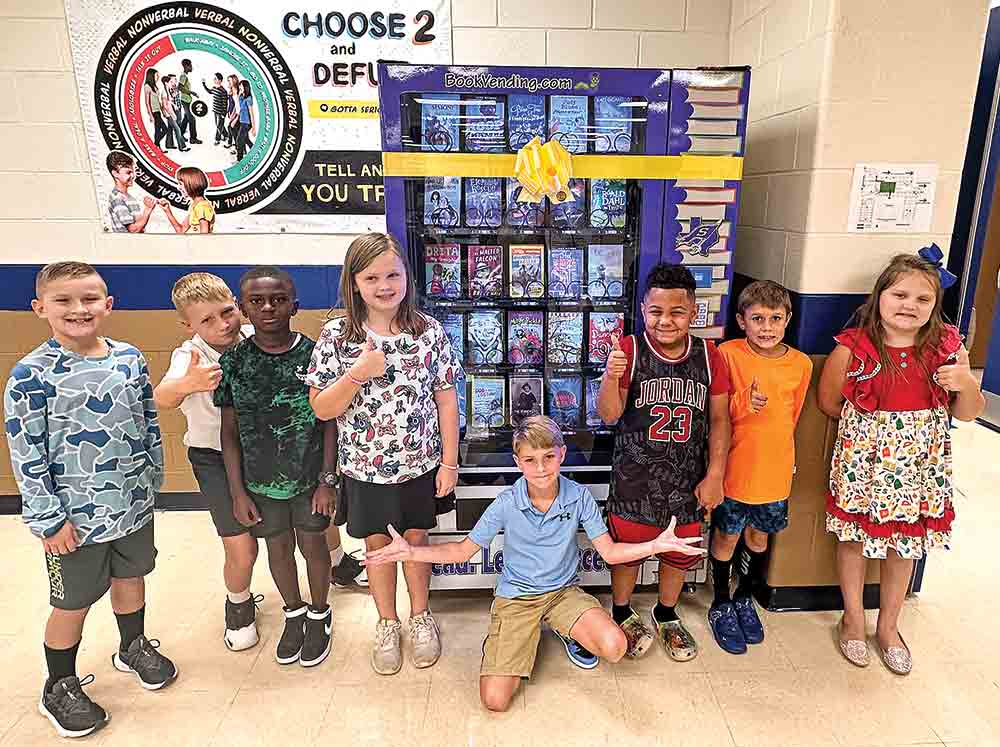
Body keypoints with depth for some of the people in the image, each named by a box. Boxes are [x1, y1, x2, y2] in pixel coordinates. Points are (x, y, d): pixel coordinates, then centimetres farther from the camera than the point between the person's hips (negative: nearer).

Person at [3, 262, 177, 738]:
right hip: (75, 517, -4)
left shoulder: (129, 358, -3)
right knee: (73, 603, 12)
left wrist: (152, 479, 9)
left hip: (134, 504, 4)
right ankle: (59, 689, 37)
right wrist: (49, 519, -13)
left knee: (130, 577, 22)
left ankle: (133, 648, 48)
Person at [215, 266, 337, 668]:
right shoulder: (233, 362, -8)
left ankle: (319, 615, 38)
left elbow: (330, 421, -7)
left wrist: (327, 480, -8)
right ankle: (294, 613, 43)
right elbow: (230, 431, -2)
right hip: (261, 480, 2)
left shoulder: (315, 355, -12)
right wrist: (237, 491, -2)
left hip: (310, 476, -2)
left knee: (312, 543, 13)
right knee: (278, 546, 18)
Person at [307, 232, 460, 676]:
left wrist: (449, 462, -4)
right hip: (364, 468, 0)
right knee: (378, 545, 17)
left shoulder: (429, 331, -9)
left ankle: (420, 616, 42)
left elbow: (446, 399, -4)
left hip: (420, 464, 0)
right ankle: (387, 624, 40)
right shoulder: (336, 336, -11)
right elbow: (321, 409, -10)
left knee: (416, 538, 18)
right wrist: (359, 373, -25)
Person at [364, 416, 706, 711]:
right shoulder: (506, 505, -15)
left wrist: (656, 545, -22)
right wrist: (411, 552, -19)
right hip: (515, 596, -1)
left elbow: (609, 551, -7)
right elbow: (463, 550, -6)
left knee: (614, 647, -27)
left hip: (563, 591, 1)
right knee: (494, 700, -13)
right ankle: (529, 636, 16)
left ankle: (571, 631, 10)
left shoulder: (578, 496, -12)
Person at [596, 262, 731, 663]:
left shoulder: (709, 356, -4)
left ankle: (667, 614, 45)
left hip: (688, 479, 3)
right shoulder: (629, 350, -13)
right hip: (635, 477, -3)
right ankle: (622, 612, 40)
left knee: (680, 552, 19)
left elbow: (719, 419, 0)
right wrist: (611, 377, -35)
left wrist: (715, 474, -3)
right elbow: (609, 415, -17)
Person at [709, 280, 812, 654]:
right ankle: (721, 605, 34)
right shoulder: (728, 354, -14)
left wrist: (780, 453, 16)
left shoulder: (801, 364, -4)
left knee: (759, 536, 20)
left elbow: (793, 416, 10)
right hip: (734, 469, -3)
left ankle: (744, 598, 44)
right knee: (726, 537, 12)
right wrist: (743, 403, -29)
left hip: (774, 472, 3)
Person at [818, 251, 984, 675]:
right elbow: (828, 402, -1)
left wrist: (966, 383, -17)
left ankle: (888, 626, 39)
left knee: (905, 544, 17)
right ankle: (853, 620, 36)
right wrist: (869, 422, -1)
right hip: (862, 462, -3)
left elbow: (968, 413, 2)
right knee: (854, 539, 12)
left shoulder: (947, 347, -5)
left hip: (918, 466, 3)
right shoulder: (853, 348, -14)